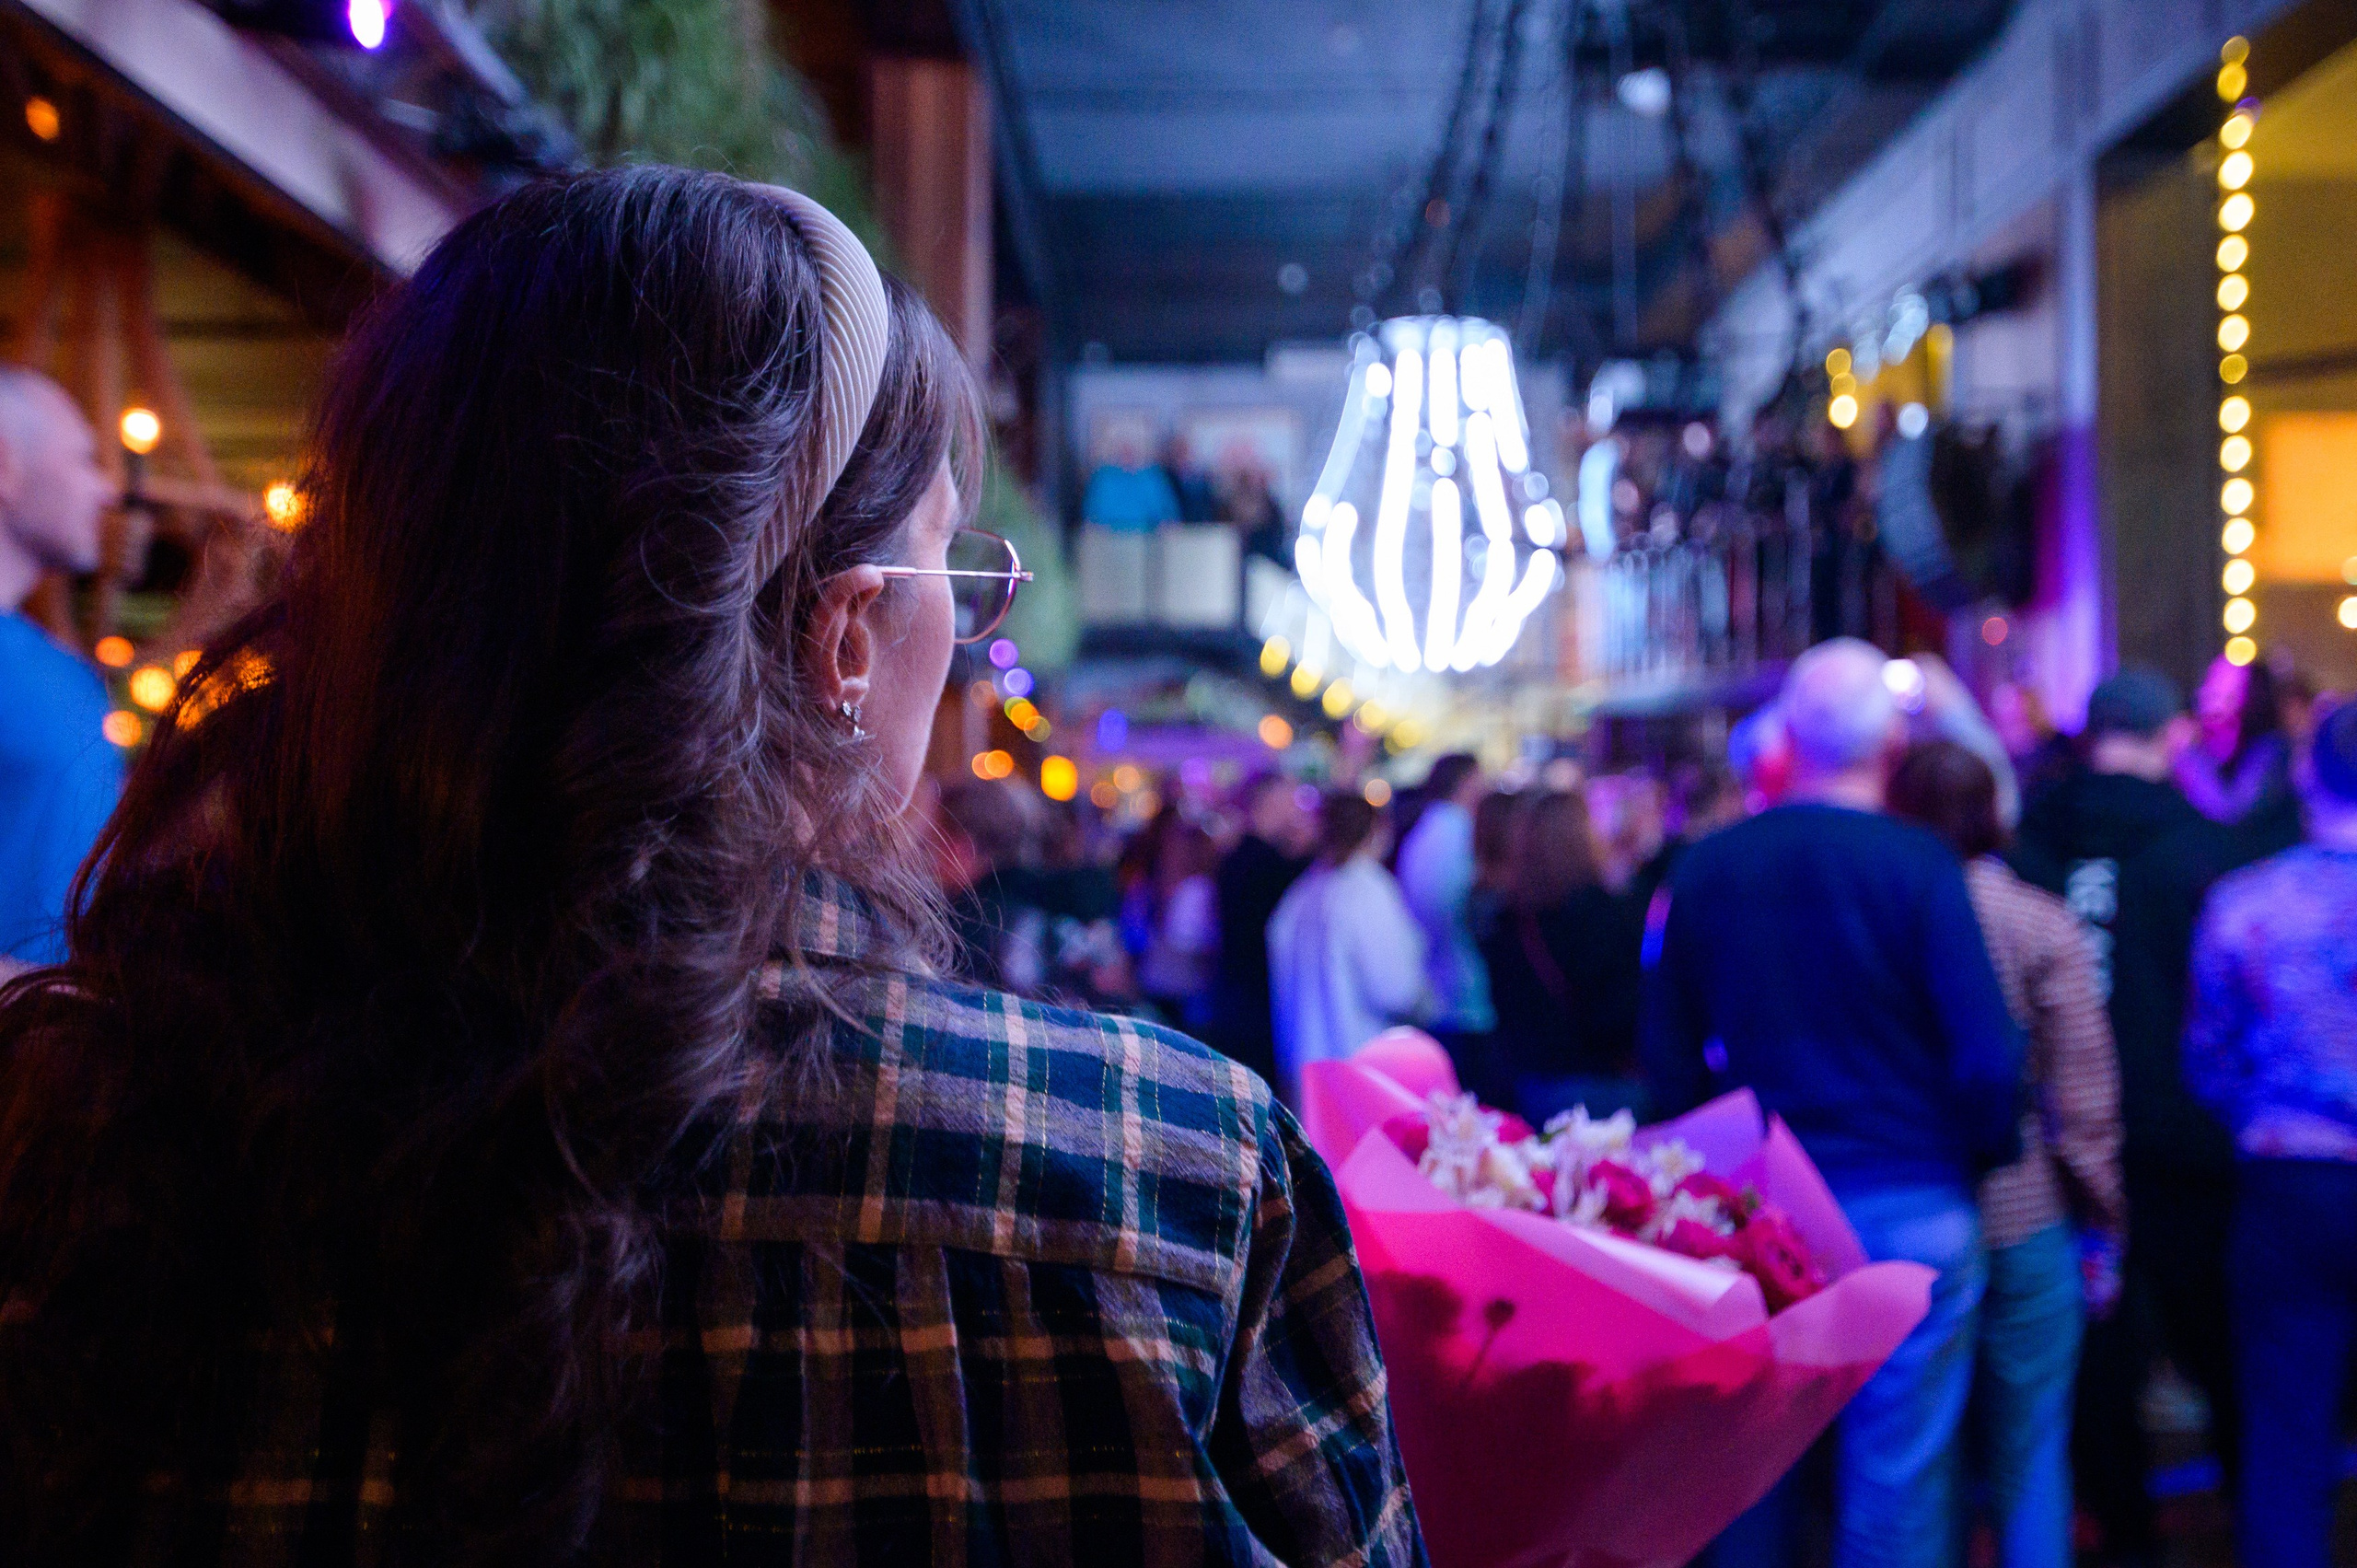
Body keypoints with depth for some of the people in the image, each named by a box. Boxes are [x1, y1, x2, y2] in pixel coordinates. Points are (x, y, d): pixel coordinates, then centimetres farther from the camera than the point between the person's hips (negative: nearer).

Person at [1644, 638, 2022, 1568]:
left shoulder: (1707, 866, -1)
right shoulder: (1918, 865, -12)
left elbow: (1668, 1055, 5)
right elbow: (1986, 1054, -13)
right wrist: (1984, 1156, 5)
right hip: (1910, 1204, -3)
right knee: (1899, 1478, 6)